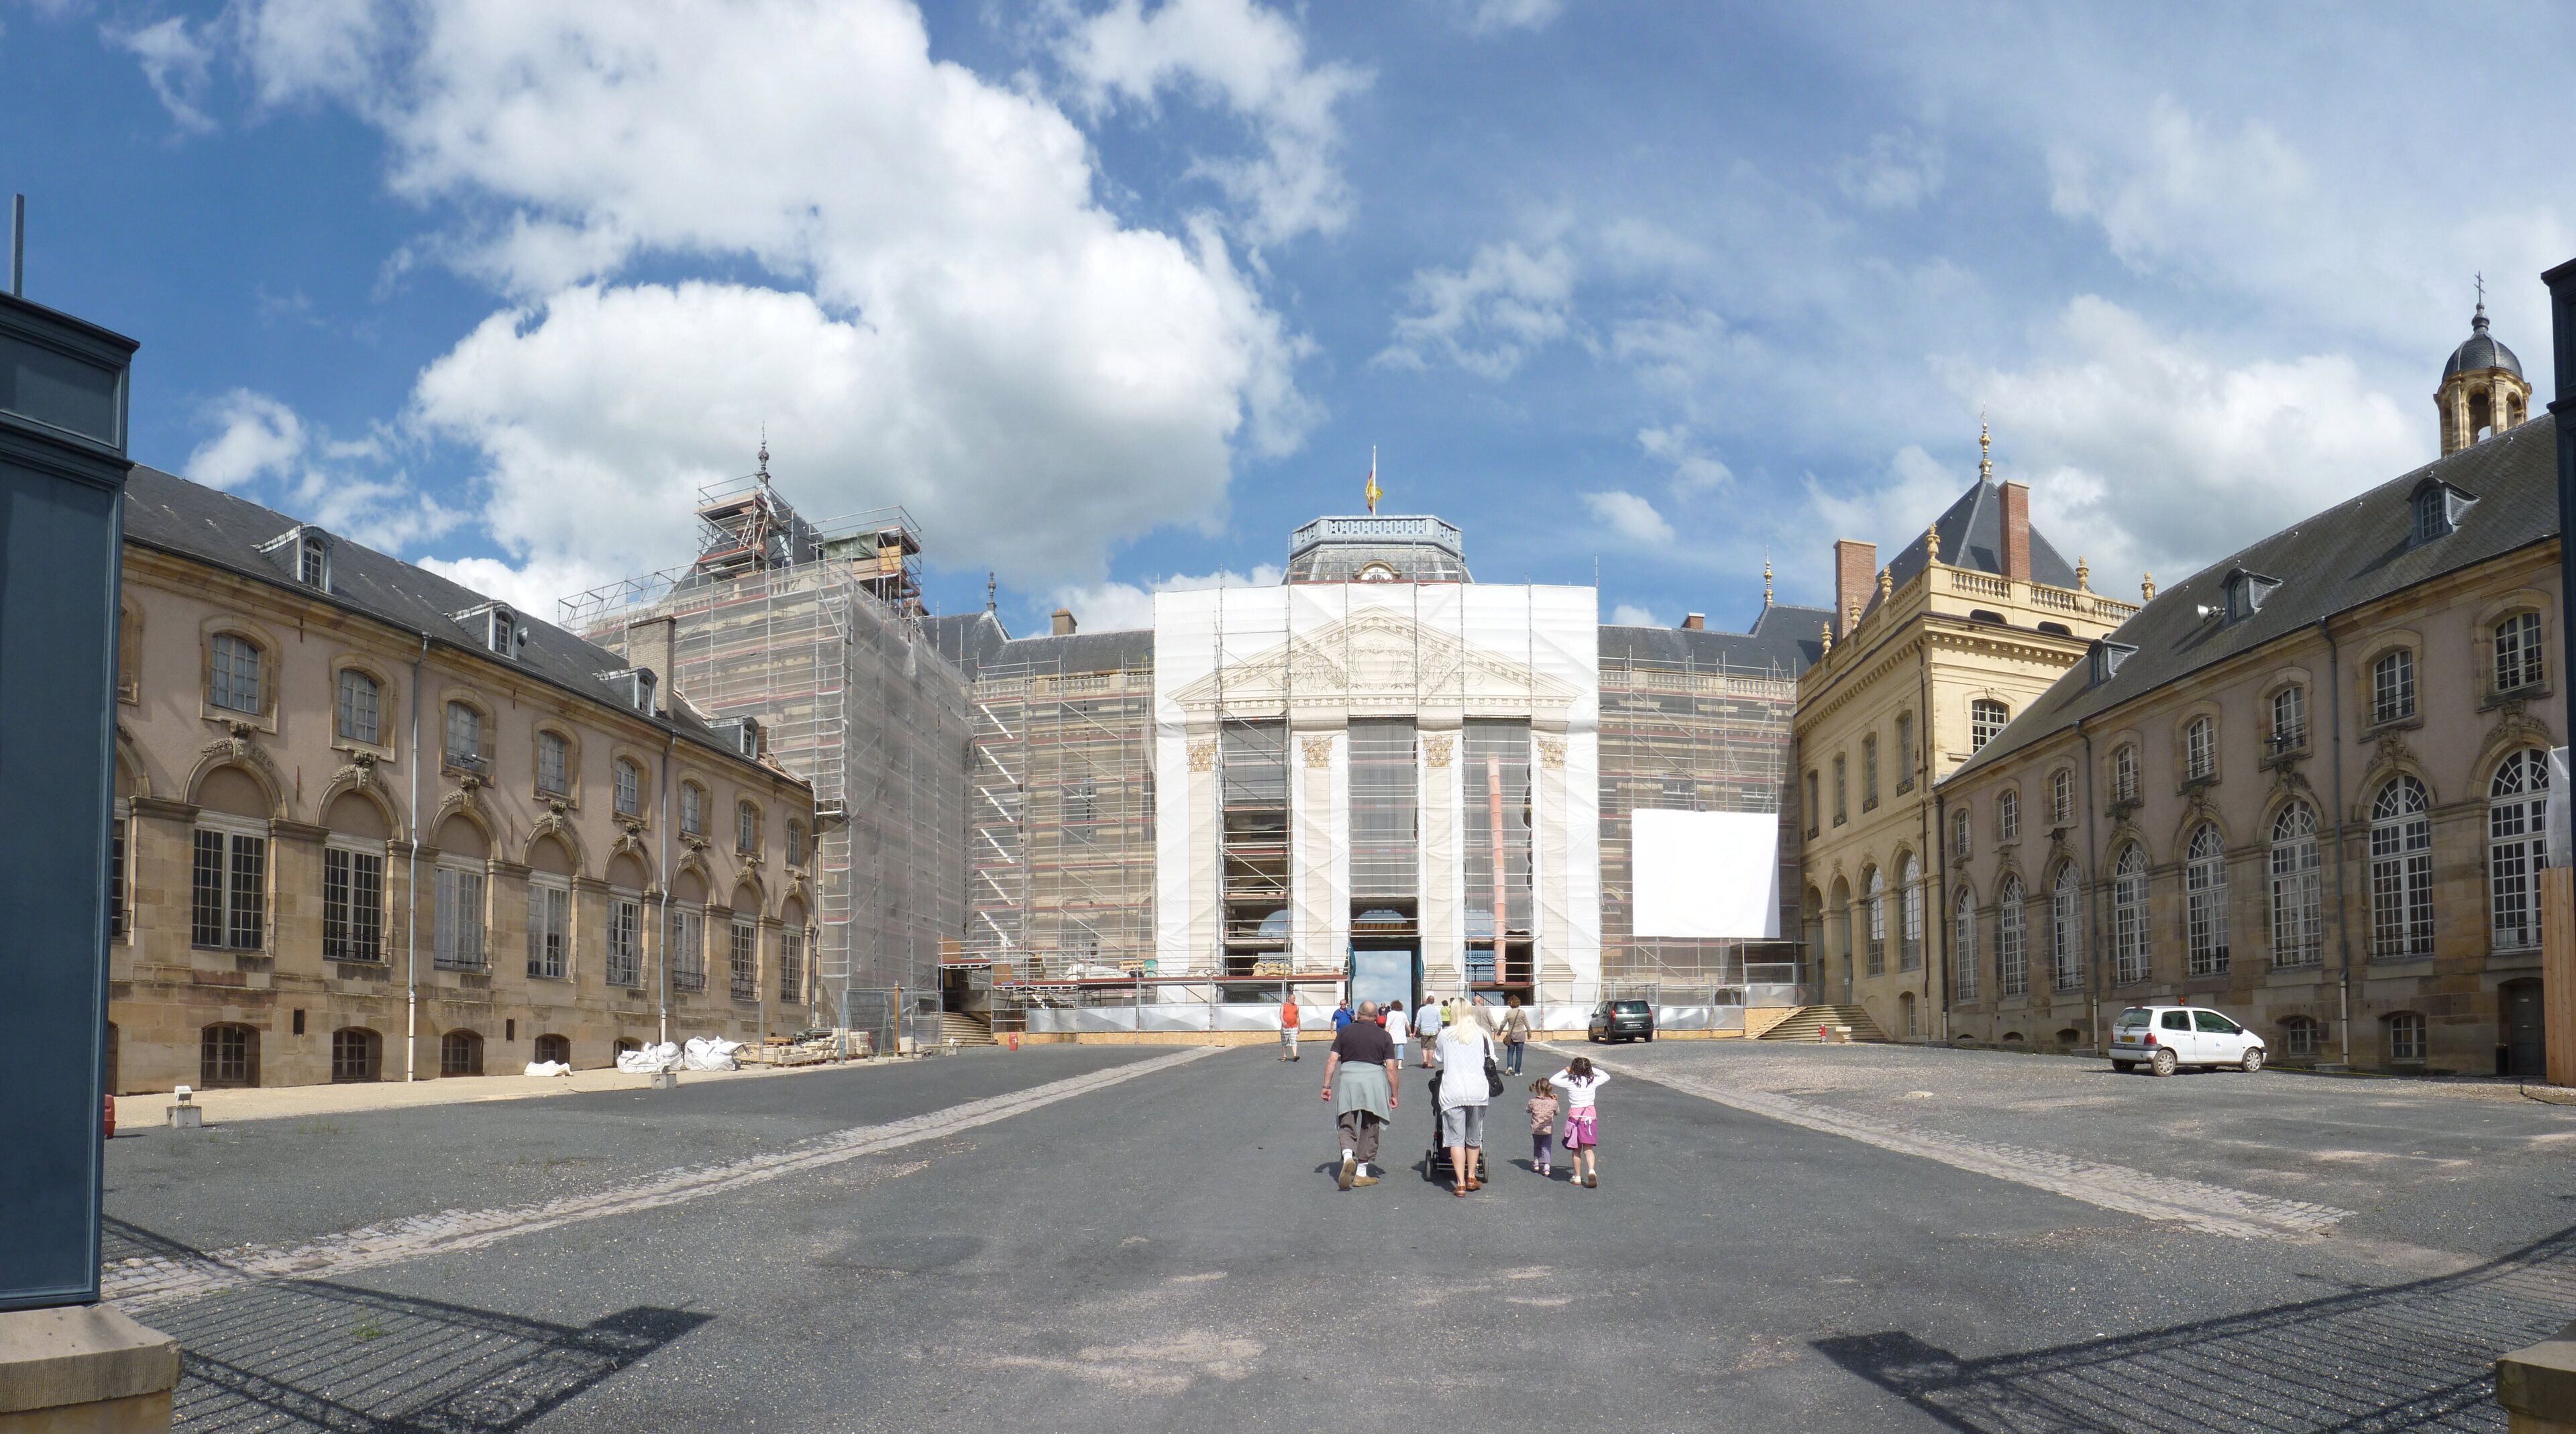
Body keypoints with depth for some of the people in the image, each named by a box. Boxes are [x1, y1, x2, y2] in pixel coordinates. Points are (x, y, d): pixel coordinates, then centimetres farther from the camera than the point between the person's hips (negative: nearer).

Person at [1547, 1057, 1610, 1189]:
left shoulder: (1570, 1082, -6)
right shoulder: (1593, 1081, -1)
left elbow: (1552, 1080, 7)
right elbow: (1607, 1077, 20)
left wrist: (1565, 1071, 11)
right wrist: (1592, 1070, 20)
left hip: (1574, 1116, -1)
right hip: (1590, 1115, 1)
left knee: (1576, 1149, 12)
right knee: (1588, 1148, 1)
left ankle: (1578, 1177, 17)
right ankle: (1592, 1170, -22)